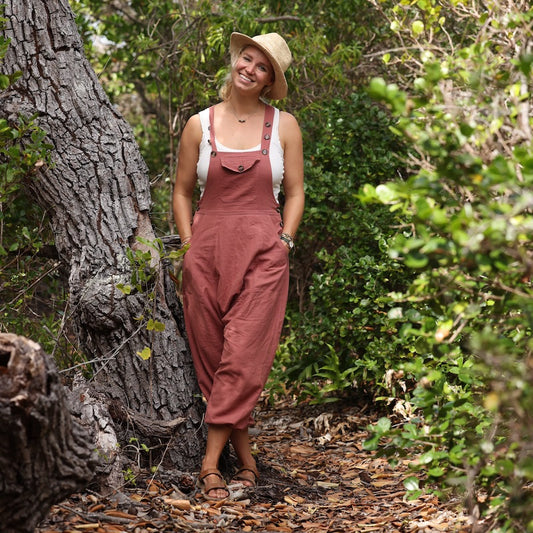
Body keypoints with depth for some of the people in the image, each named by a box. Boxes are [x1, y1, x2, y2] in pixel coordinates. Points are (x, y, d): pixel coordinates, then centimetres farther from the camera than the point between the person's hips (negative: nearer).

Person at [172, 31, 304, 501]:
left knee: (244, 357, -10)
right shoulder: (200, 125, 7)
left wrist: (283, 242, -2)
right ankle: (244, 453, 15)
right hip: (208, 249, 2)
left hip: (263, 251, -1)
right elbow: (183, 192, 13)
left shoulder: (284, 125, 6)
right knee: (211, 356, 2)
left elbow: (295, 193, 10)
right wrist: (189, 245, 2)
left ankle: (211, 461, -7)